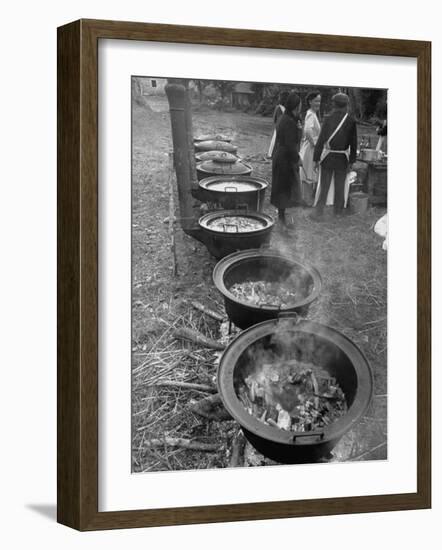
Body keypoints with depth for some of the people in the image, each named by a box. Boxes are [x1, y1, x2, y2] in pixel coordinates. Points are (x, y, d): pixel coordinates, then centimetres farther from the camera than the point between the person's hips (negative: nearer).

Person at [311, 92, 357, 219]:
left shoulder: (329, 119, -9)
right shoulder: (351, 121, -5)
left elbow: (321, 139, -9)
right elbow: (354, 142, -1)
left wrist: (316, 158, -3)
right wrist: (351, 161, 8)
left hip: (328, 157, -1)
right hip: (343, 158, 1)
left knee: (323, 185, 5)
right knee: (340, 185, 15)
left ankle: (318, 212, 5)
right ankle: (338, 210, 25)